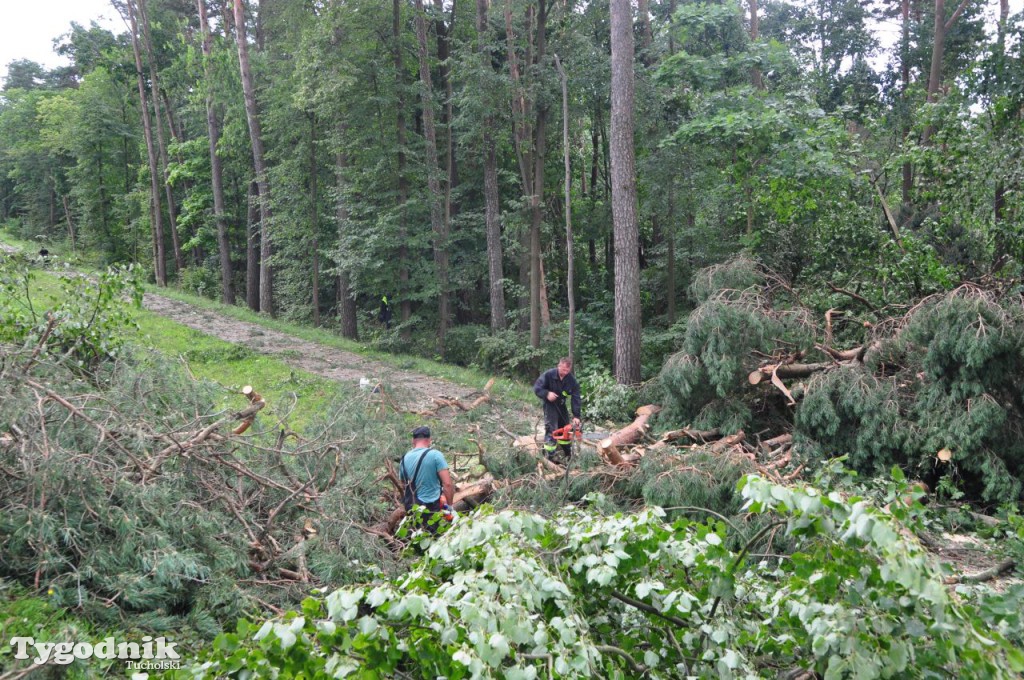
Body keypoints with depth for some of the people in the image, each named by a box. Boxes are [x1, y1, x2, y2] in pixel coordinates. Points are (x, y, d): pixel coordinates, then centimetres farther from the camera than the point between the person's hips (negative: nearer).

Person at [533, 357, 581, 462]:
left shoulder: (572, 379, -15)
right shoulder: (548, 375, -22)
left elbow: (575, 398, -15)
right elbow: (537, 388, -18)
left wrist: (576, 416, -20)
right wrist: (547, 394, -37)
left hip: (561, 405, 4)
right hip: (550, 405, -4)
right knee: (551, 430, -13)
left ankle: (568, 455, 27)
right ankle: (549, 457, -9)